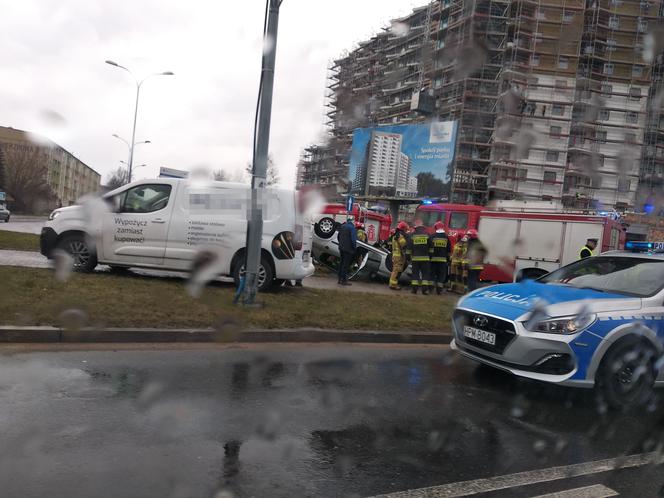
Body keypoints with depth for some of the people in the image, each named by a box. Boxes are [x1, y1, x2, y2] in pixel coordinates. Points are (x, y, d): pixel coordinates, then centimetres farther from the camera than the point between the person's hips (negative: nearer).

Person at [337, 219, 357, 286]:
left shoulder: (342, 226, 11)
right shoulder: (352, 227, -14)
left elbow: (338, 237, 19)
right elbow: (353, 239, -20)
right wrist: (354, 248, -8)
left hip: (341, 248, 8)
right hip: (348, 249, -8)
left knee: (342, 263, 14)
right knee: (346, 264, -5)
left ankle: (340, 279, 20)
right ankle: (344, 280, -2)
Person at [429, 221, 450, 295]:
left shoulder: (432, 236, -2)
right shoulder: (446, 237, 4)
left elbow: (430, 248, -3)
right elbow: (448, 250, 8)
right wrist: (448, 258, 14)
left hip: (433, 259, 0)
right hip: (443, 259, 1)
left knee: (432, 273, 8)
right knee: (441, 275, 4)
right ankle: (439, 289, 1)